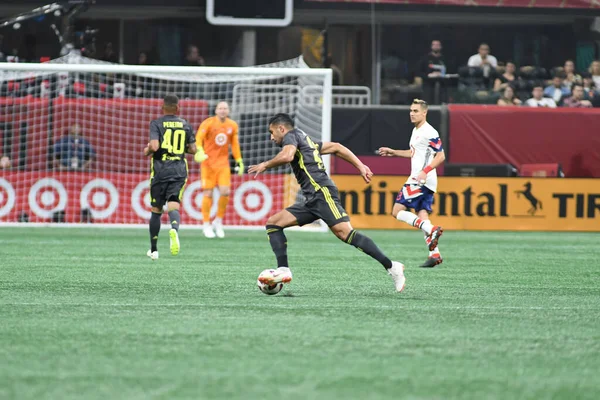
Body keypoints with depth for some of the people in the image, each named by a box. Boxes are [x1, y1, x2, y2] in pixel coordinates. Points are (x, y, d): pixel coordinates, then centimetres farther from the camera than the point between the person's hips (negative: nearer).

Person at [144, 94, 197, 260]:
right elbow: (193, 149, 8)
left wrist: (147, 151, 6)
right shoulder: (185, 125, 7)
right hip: (179, 170, 1)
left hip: (160, 170, -1)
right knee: (173, 206, -6)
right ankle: (174, 228, -43)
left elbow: (154, 146, -16)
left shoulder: (156, 124, -3)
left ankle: (153, 250, 19)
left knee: (156, 210, 11)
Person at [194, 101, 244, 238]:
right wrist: (199, 151, -36)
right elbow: (198, 138, -17)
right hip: (208, 163, -3)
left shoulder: (232, 125, 6)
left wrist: (239, 161, 12)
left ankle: (218, 222, 9)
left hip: (223, 163, 3)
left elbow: (235, 144, 16)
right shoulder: (208, 123, -7)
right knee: (208, 193, -2)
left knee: (225, 192, -10)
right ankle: (206, 225, 10)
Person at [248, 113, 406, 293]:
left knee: (344, 232, -22)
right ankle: (283, 270, -5)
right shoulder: (307, 141, 30)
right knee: (273, 223, 7)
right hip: (312, 201, 10)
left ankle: (391, 266, -25)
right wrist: (360, 166, 22)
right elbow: (336, 147, 28)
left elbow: (287, 156, -17)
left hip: (321, 192, -10)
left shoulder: (291, 135, 4)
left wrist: (265, 165, -3)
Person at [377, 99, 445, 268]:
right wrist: (393, 152, 31)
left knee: (397, 211, -10)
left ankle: (431, 229, -22)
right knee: (422, 217, 6)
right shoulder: (416, 131, 17)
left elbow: (441, 156, -18)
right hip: (423, 182, 10)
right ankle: (434, 254, 0)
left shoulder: (429, 133, -13)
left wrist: (425, 171, -27)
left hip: (421, 180, -10)